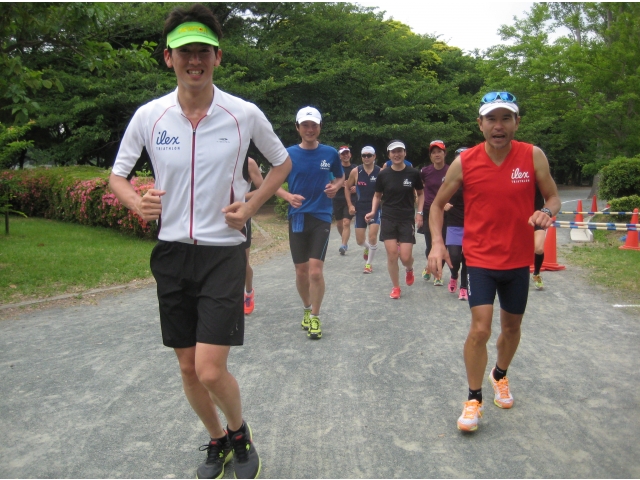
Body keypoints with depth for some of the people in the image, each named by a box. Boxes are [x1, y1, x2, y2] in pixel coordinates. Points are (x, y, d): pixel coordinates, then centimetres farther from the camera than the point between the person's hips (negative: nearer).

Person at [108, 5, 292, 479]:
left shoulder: (245, 114, -6)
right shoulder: (148, 115, -2)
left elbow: (282, 163, 10)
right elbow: (117, 174, 10)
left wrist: (251, 206, -4)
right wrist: (137, 203, -12)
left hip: (223, 251, -3)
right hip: (172, 251, 3)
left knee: (211, 370, -11)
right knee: (188, 368, 11)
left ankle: (239, 430, 22)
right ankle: (217, 441, 37)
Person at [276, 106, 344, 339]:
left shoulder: (330, 153, 1)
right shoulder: (288, 154, 0)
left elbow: (341, 177, 17)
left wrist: (336, 186, -6)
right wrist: (289, 196, -15)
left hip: (321, 218, -1)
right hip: (297, 218, 1)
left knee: (315, 270, -10)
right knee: (301, 271, 9)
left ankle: (315, 317, 8)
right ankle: (307, 309, 32)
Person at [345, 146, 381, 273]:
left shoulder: (380, 172, -7)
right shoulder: (355, 172, -2)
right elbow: (347, 187, 10)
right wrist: (350, 205, 3)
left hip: (375, 208, -2)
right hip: (360, 209, 2)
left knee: (372, 237, -12)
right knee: (360, 240, 6)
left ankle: (369, 263, 8)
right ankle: (368, 248, 42)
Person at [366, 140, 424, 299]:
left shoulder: (413, 173, -3)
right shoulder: (383, 175, -1)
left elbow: (420, 194, 10)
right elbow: (377, 195, 11)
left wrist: (420, 212, -1)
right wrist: (373, 212, -5)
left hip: (407, 219, -1)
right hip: (388, 219, 1)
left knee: (405, 257, -6)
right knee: (392, 255, -3)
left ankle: (409, 269, 32)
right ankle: (396, 287, 16)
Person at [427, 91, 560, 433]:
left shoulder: (533, 156, -8)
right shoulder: (464, 162, -9)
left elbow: (553, 197, 3)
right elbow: (438, 204, 1)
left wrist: (547, 213, -21)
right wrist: (437, 243, -14)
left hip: (519, 260, 2)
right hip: (480, 259, -2)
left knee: (511, 327, 17)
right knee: (480, 328, -13)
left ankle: (500, 375, 47)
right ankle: (474, 399, 6)